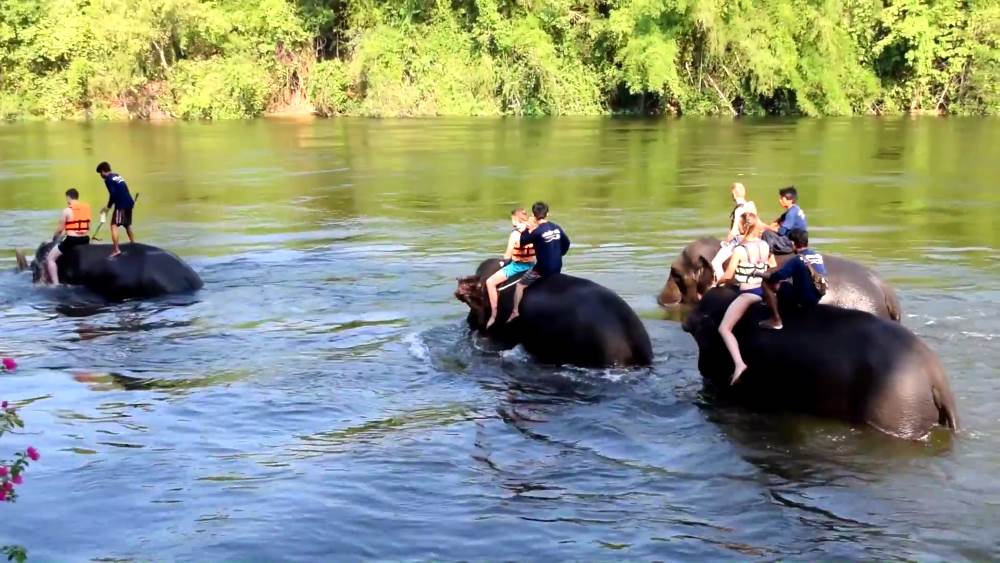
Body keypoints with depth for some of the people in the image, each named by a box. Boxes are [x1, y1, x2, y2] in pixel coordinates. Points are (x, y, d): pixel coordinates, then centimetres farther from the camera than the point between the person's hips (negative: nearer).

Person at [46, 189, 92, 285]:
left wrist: (54, 238, 15)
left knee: (50, 258, 8)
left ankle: (56, 284, -2)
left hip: (71, 240, -6)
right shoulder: (87, 207, 8)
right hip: (85, 240, 6)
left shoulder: (67, 210, -8)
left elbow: (60, 229, -3)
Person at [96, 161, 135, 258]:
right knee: (128, 225, 24)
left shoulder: (108, 179, -7)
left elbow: (113, 194, -17)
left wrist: (108, 207, -5)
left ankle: (116, 249, -20)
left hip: (122, 205, -9)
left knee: (114, 225, -10)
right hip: (129, 202, 9)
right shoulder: (117, 175, 19)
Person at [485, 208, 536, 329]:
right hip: (531, 265, 7)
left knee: (490, 282, -2)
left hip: (517, 265, -7)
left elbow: (508, 256, -13)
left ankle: (494, 314, -6)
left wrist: (503, 262, 7)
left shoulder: (515, 234, -17)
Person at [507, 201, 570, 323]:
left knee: (520, 284, 7)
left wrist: (527, 229, 2)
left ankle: (515, 312, 2)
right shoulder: (557, 228, 3)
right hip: (557, 268, 6)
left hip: (543, 268, -6)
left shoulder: (537, 231, -17)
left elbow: (522, 242, -5)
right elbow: (567, 243, 16)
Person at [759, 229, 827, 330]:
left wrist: (764, 275, -2)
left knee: (767, 283, -8)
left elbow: (777, 276, -23)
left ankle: (776, 320, -9)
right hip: (816, 299, 8)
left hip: (802, 299, -8)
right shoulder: (819, 256, 4)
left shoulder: (797, 260, -17)